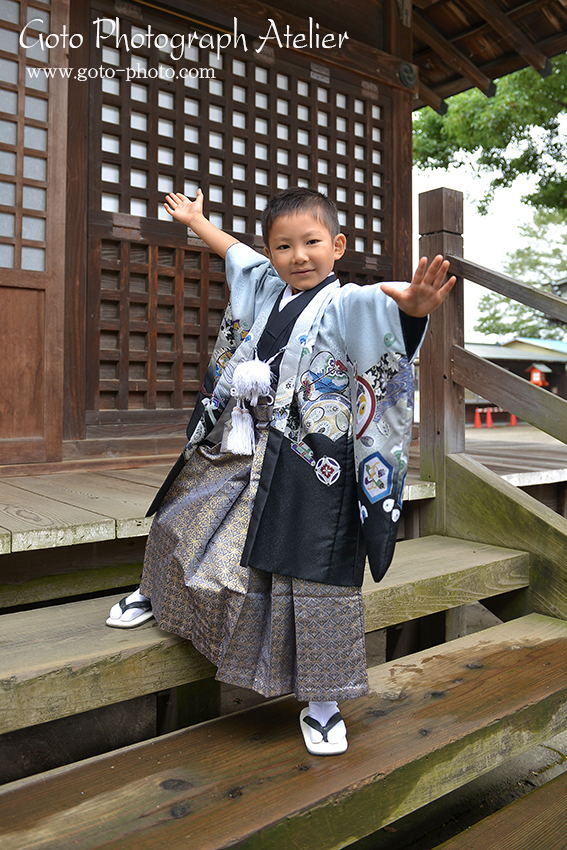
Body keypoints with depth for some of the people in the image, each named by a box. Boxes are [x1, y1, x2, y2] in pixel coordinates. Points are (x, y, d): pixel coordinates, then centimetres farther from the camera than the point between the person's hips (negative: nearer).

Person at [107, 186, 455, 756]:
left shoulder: (344, 305, -11)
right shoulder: (264, 287, 9)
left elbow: (383, 303, -34)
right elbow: (233, 251, 29)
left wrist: (414, 302, -58)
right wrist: (193, 219, 44)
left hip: (308, 467, -6)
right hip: (235, 452, 7)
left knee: (313, 579, -2)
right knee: (180, 522, 22)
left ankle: (321, 702, 17)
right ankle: (155, 594, 53)